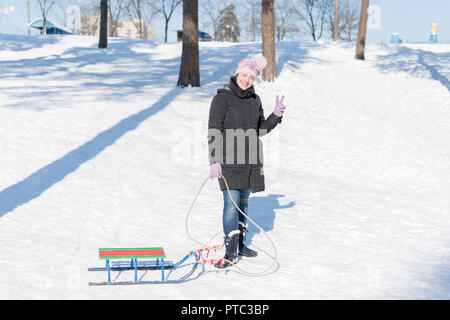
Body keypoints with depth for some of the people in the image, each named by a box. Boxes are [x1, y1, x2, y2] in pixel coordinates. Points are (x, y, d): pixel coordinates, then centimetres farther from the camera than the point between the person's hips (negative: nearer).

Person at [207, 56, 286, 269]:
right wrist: (214, 161, -15)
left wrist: (276, 116, 1)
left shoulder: (255, 100, 11)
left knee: (243, 203, 14)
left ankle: (239, 244, 26)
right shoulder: (223, 98, -6)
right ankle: (231, 253, -11)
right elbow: (213, 131, -9)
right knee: (231, 204, -11)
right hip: (229, 161, -6)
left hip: (250, 162, 6)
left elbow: (261, 129, 18)